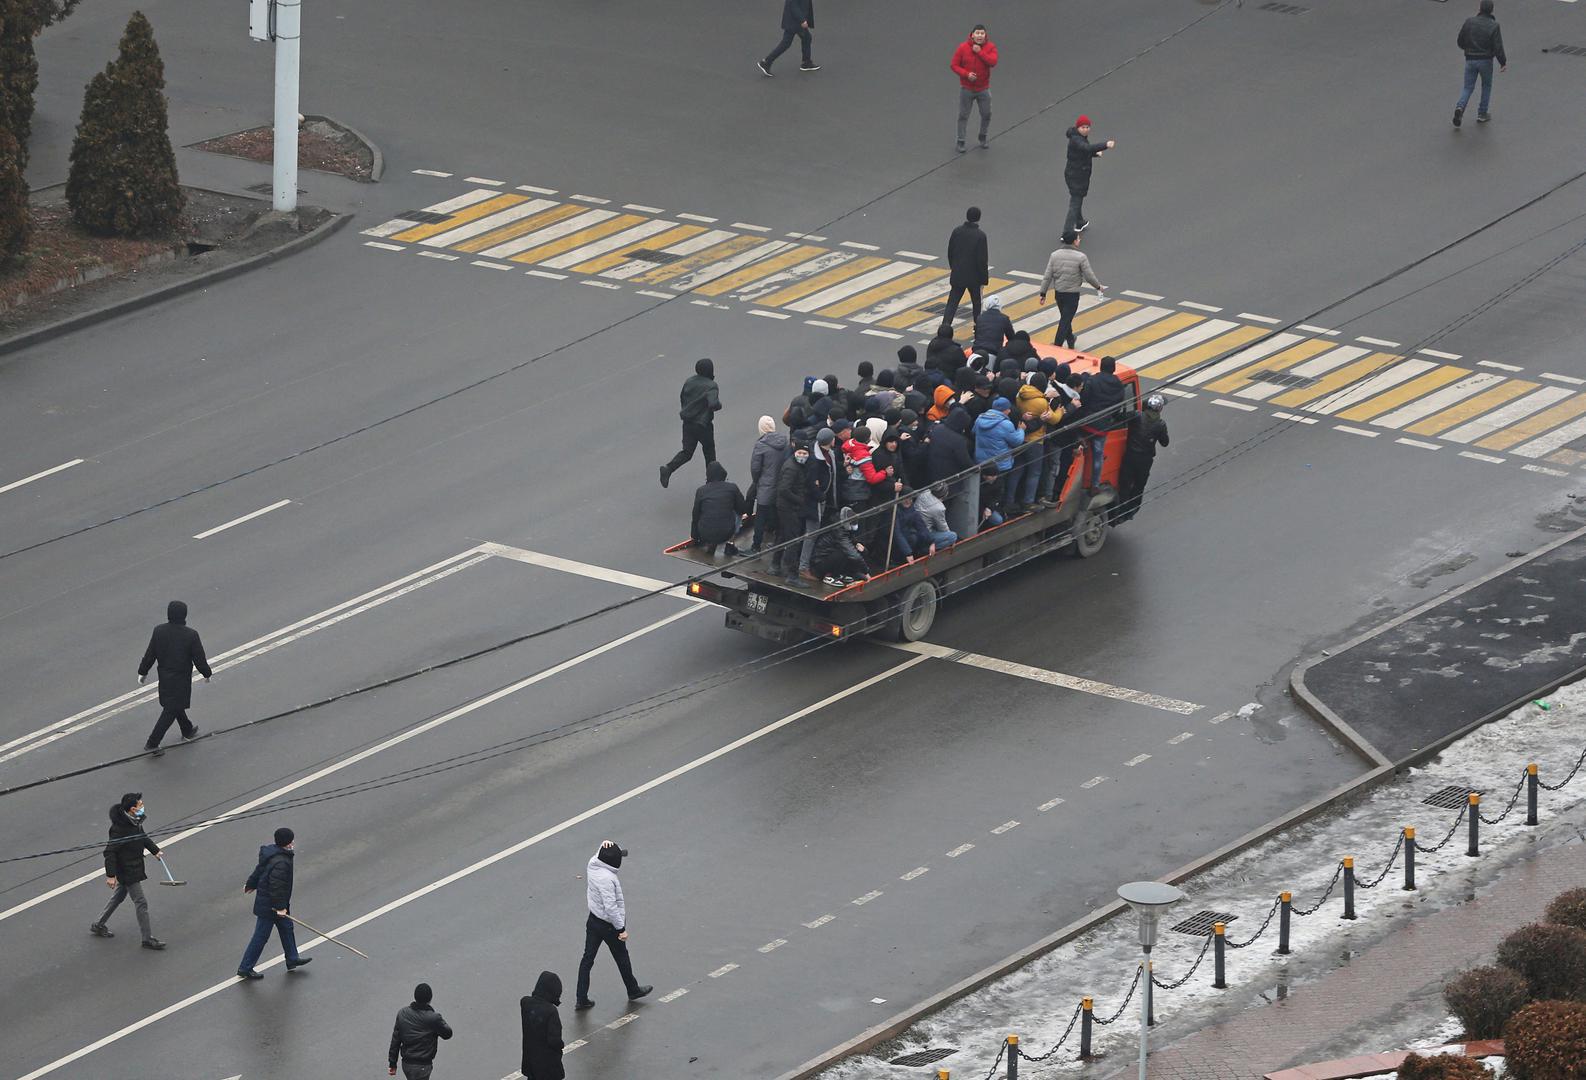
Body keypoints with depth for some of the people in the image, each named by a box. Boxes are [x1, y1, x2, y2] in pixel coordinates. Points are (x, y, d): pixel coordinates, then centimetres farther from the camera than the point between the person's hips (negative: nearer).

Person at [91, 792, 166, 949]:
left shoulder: (135, 821, -2)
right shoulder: (120, 828, -30)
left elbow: (142, 835, 20)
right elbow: (110, 852, -27)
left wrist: (154, 850, 31)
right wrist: (111, 875, -25)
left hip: (134, 865, 10)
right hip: (127, 870, -10)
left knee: (119, 896, 24)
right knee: (141, 902, -2)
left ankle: (98, 925, 40)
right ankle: (147, 939, 8)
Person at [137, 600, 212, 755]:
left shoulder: (159, 631, -10)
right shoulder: (191, 635, -20)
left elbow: (150, 654, -3)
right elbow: (199, 658, -12)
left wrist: (143, 672, 11)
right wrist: (206, 673, 6)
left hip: (164, 676, 5)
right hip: (181, 679, -5)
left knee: (175, 706, 25)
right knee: (171, 710, 3)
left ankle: (188, 731, 46)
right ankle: (152, 743, 0)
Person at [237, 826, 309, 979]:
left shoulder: (271, 852, 0)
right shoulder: (281, 862, -30)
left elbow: (259, 870, 16)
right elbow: (277, 886, -31)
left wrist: (251, 884, 31)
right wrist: (280, 907, -25)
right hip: (268, 906, -10)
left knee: (287, 928, 23)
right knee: (261, 936, 0)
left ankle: (292, 959, 39)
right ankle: (245, 969, 8)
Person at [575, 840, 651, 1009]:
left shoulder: (592, 865, -9)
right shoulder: (607, 878, -32)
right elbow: (610, 907, -30)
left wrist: (605, 844, -8)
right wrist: (621, 929, -21)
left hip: (593, 921, 7)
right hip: (609, 925, -7)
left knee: (587, 958, 12)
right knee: (622, 958, 16)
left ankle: (581, 999, 15)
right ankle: (633, 990, 37)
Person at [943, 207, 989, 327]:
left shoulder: (957, 231, -4)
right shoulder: (980, 236, -17)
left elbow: (950, 252, 5)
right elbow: (982, 259, -15)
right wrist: (984, 278, -4)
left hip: (957, 275, 2)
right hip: (973, 276, -2)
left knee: (952, 302, 2)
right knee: (976, 302, 17)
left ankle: (945, 325, -14)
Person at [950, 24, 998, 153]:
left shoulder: (990, 47, -9)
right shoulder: (963, 47, -12)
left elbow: (993, 62, -25)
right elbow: (955, 65, -9)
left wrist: (979, 52, -27)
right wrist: (967, 74, -24)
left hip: (983, 88, 1)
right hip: (966, 88, -1)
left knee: (986, 114, 9)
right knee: (963, 115, 4)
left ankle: (983, 138, 30)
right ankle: (960, 142, 14)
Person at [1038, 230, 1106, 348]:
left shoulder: (1055, 255, -3)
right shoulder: (1081, 257, -15)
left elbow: (1047, 276, -3)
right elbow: (1089, 276, -10)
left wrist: (1043, 294, 3)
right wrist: (1099, 287, 9)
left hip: (1058, 293, 5)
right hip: (1072, 294, -5)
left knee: (1066, 318, 23)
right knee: (1066, 321, 1)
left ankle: (1070, 341, 40)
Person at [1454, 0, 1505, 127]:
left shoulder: (1469, 22, -4)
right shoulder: (1493, 26, -12)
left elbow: (1460, 42, 2)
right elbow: (1498, 47, -13)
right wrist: (1503, 62, 0)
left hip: (1470, 60, 2)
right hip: (1486, 61, -2)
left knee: (1468, 87, 9)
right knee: (1486, 86, 19)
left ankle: (1460, 107, -17)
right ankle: (1482, 114, 22)